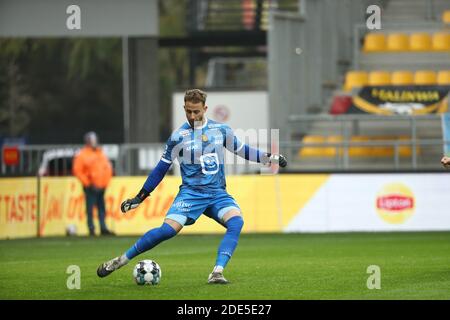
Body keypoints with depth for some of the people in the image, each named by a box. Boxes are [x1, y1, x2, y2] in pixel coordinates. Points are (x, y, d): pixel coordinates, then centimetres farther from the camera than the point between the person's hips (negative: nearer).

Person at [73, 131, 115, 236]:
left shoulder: (101, 153, 14)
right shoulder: (82, 155, -4)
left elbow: (108, 168, 20)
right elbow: (77, 171, -9)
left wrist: (106, 182, 9)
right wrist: (88, 183, -11)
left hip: (101, 187, 6)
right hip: (91, 187, -6)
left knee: (102, 208, 7)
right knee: (90, 208, -5)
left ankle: (103, 228, 10)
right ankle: (91, 229, -2)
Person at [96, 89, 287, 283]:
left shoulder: (221, 130, 6)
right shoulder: (178, 136, -1)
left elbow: (241, 150, 23)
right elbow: (161, 169, 7)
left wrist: (268, 158, 14)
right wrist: (139, 198, 8)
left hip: (218, 194, 3)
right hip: (191, 193, -2)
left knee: (236, 222, -28)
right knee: (167, 230, -23)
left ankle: (217, 273, -31)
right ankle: (121, 260, -8)